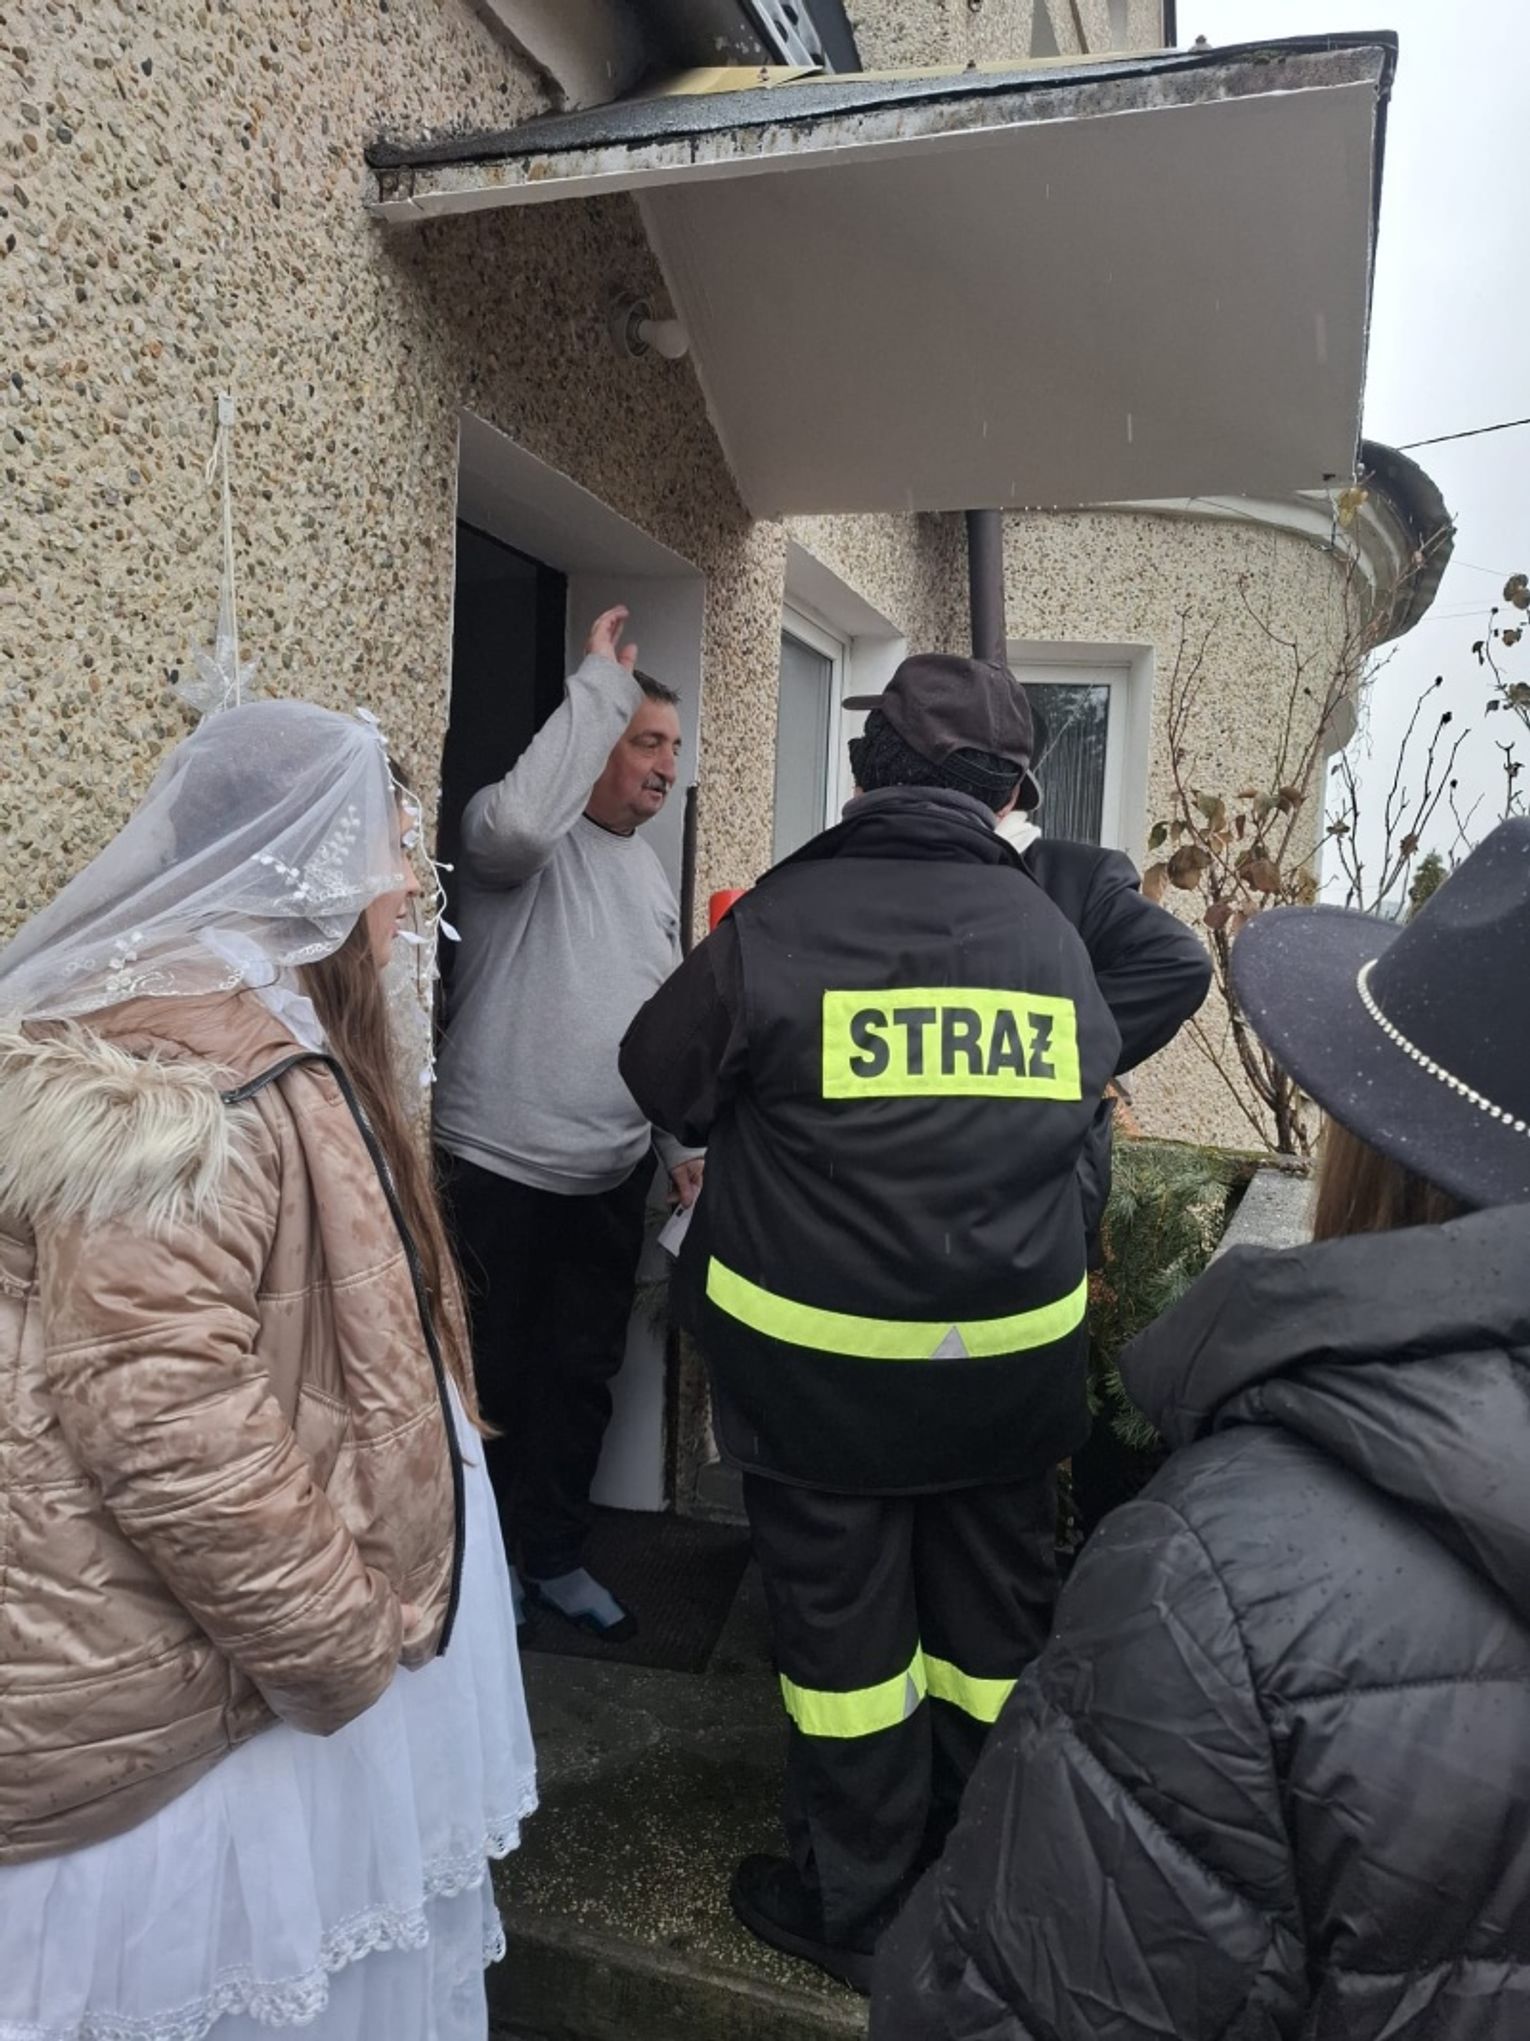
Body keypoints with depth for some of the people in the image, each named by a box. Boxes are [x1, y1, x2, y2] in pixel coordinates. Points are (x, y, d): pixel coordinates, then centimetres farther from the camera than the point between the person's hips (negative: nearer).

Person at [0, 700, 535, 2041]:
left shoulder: (269, 1034, 9)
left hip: (263, 1633, 10)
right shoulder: (175, 1075, -25)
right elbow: (162, 1419, -30)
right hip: (198, 1685, -9)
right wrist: (337, 1639, -18)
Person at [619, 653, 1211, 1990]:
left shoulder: (784, 915, -13)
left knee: (844, 1622, 16)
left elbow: (665, 1079, -2)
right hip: (1013, 1360, 3)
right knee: (995, 1622, 21)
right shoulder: (1056, 927, -6)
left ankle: (858, 1911, 35)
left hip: (817, 1357, -2)